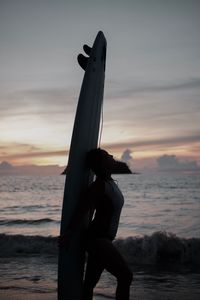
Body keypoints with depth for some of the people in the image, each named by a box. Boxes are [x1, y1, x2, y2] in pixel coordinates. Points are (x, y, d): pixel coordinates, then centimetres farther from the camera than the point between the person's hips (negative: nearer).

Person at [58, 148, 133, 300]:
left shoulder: (109, 182, 11)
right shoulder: (99, 185, -16)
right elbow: (83, 211, -14)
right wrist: (68, 235, -11)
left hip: (102, 239, 9)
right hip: (97, 239, -9)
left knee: (90, 284, 11)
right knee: (126, 276, -10)